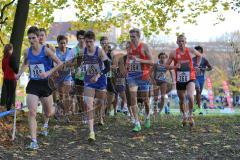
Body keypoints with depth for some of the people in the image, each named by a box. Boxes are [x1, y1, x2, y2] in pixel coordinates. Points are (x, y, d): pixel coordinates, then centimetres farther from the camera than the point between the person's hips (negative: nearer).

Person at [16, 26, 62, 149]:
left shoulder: (46, 50, -11)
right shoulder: (27, 52, 0)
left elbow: (59, 63, -9)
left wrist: (48, 73, -19)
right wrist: (20, 73, 4)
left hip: (45, 84, -2)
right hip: (33, 84, 2)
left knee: (48, 114, 13)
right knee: (32, 112, -14)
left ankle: (51, 110, 53)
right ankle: (34, 141, -12)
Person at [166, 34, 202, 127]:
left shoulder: (190, 51, -3)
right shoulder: (173, 53, -4)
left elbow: (199, 55, 18)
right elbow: (166, 65, 1)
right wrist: (174, 67, -17)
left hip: (190, 79, -1)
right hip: (179, 80, 2)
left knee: (190, 96, -24)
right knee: (181, 100, 13)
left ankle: (190, 115, -5)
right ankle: (184, 116, 38)